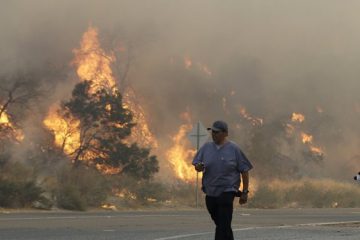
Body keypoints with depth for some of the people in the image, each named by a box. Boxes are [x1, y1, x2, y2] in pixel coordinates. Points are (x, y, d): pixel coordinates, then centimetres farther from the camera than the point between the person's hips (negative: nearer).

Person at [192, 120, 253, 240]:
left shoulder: (233, 149, -3)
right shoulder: (206, 147, 8)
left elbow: (244, 170, 0)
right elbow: (196, 165, 11)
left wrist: (245, 192, -3)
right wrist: (198, 167, -15)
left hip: (227, 192, -5)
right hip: (210, 193, 5)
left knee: (223, 226, -13)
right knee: (221, 224, 16)